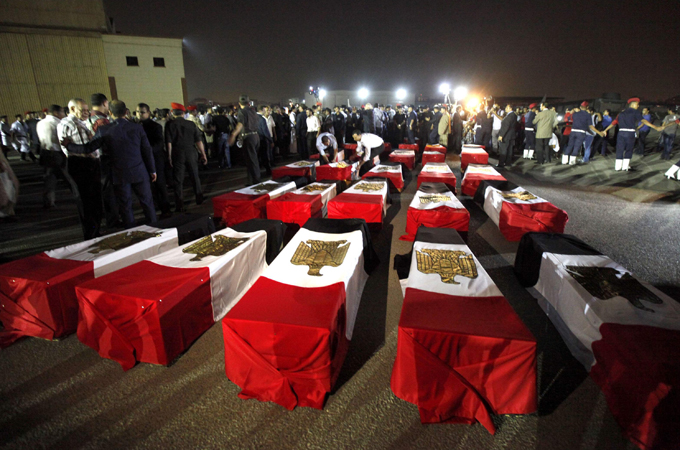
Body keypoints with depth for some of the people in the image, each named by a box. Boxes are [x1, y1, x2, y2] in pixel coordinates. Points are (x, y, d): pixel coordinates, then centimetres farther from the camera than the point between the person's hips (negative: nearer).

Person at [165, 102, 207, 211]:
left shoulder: (170, 124, -2)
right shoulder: (191, 124, 3)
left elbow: (168, 142, -6)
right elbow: (198, 140, 1)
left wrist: (169, 156, -1)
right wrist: (203, 154, 7)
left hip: (177, 154, -2)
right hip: (191, 153, 2)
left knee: (178, 180, 3)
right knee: (195, 177, 15)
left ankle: (179, 206, 4)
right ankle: (199, 199, 23)